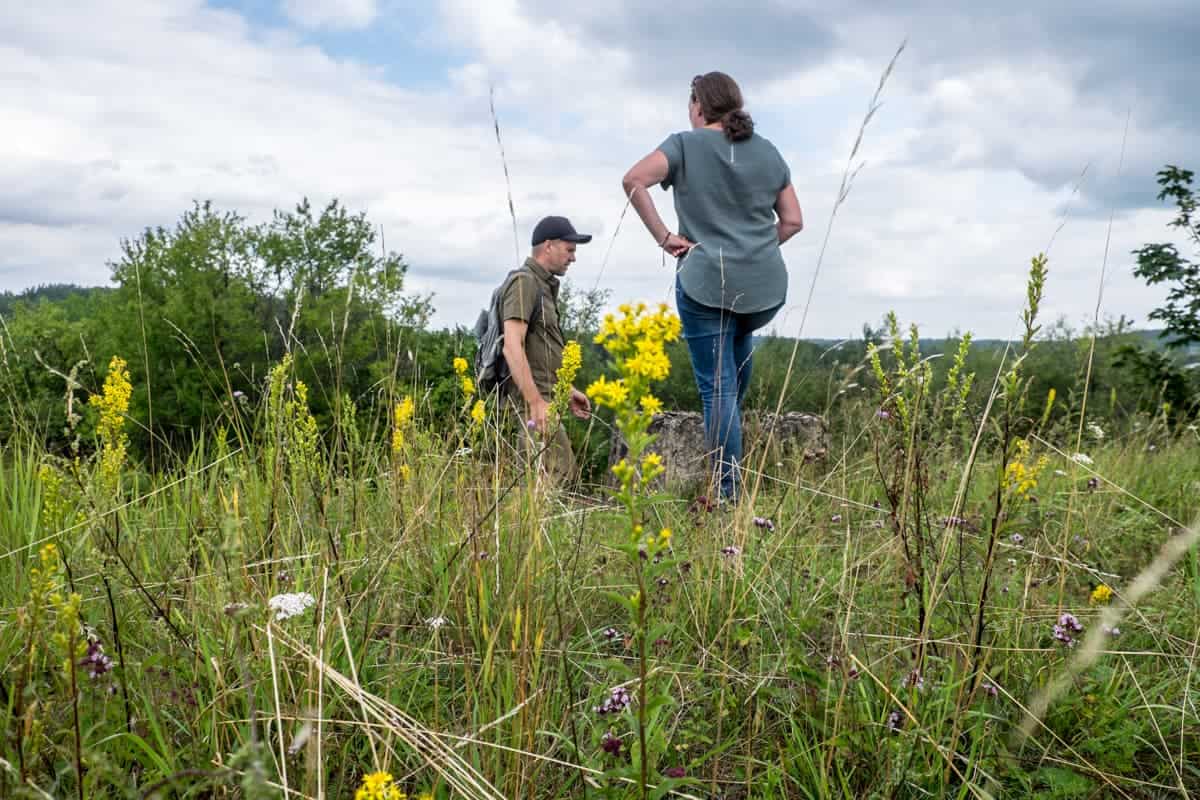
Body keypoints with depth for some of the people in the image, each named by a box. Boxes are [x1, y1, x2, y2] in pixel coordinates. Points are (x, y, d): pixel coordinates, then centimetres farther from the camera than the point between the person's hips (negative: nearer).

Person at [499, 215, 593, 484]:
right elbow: (512, 346, -20)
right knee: (560, 474, -17)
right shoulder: (524, 282, -9)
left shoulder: (544, 286, 22)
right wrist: (536, 402, -25)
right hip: (531, 402, -10)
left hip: (541, 399, 10)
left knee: (563, 473, 9)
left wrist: (566, 391, 26)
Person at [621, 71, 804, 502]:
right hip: (766, 288, 5)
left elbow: (633, 181, -16)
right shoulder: (768, 152, 11)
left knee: (718, 386, 0)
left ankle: (730, 491, 0)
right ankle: (731, 426, 38)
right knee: (739, 341, 36)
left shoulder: (686, 145, -1)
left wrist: (663, 236, -9)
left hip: (707, 284, -4)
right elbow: (793, 220, 10)